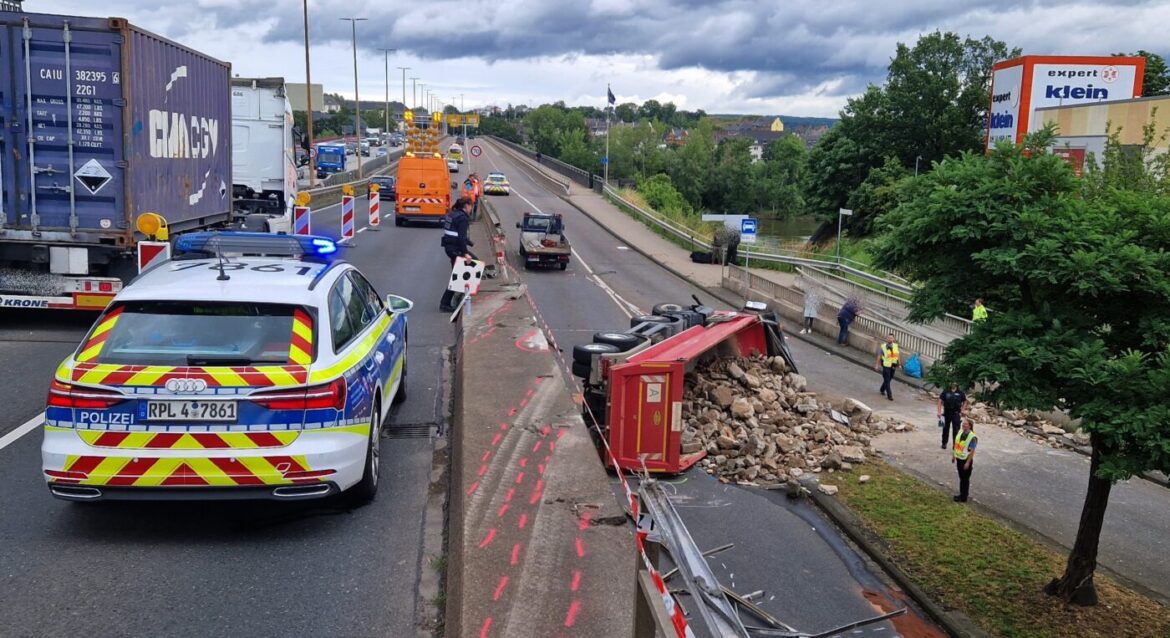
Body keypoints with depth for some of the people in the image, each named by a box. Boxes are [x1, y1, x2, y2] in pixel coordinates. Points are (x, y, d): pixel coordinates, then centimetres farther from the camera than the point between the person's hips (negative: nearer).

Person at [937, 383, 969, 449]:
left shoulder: (960, 393, -1)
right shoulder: (946, 392, -4)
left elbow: (965, 402, 11)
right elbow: (940, 401, -3)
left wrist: (962, 410, 1)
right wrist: (939, 412, -9)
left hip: (956, 414, 0)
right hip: (947, 413, 0)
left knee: (955, 430, -2)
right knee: (946, 429, 12)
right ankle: (944, 443, 26)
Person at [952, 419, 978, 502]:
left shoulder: (972, 437, -21)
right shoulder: (960, 432, 1)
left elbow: (972, 451, -19)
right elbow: (956, 445, 10)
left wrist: (968, 462, -18)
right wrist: (954, 456, 14)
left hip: (966, 460, -7)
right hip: (959, 458, 7)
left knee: (965, 479, 4)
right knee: (961, 477, 17)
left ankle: (963, 498, 13)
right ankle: (961, 494, 29)